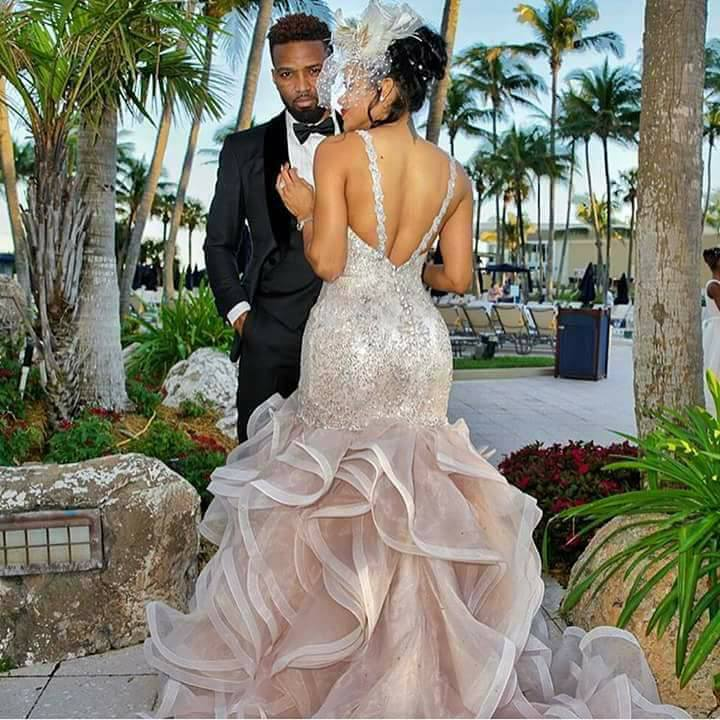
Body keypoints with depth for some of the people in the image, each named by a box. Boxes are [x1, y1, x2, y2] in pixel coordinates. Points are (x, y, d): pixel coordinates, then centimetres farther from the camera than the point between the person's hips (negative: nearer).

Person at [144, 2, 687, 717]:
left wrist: (305, 209, 2)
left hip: (346, 343, -4)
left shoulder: (338, 153, -9)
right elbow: (457, 277, 7)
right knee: (414, 491, 17)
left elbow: (327, 262, -16)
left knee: (334, 492, 11)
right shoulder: (453, 175, 5)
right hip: (420, 343, 5)